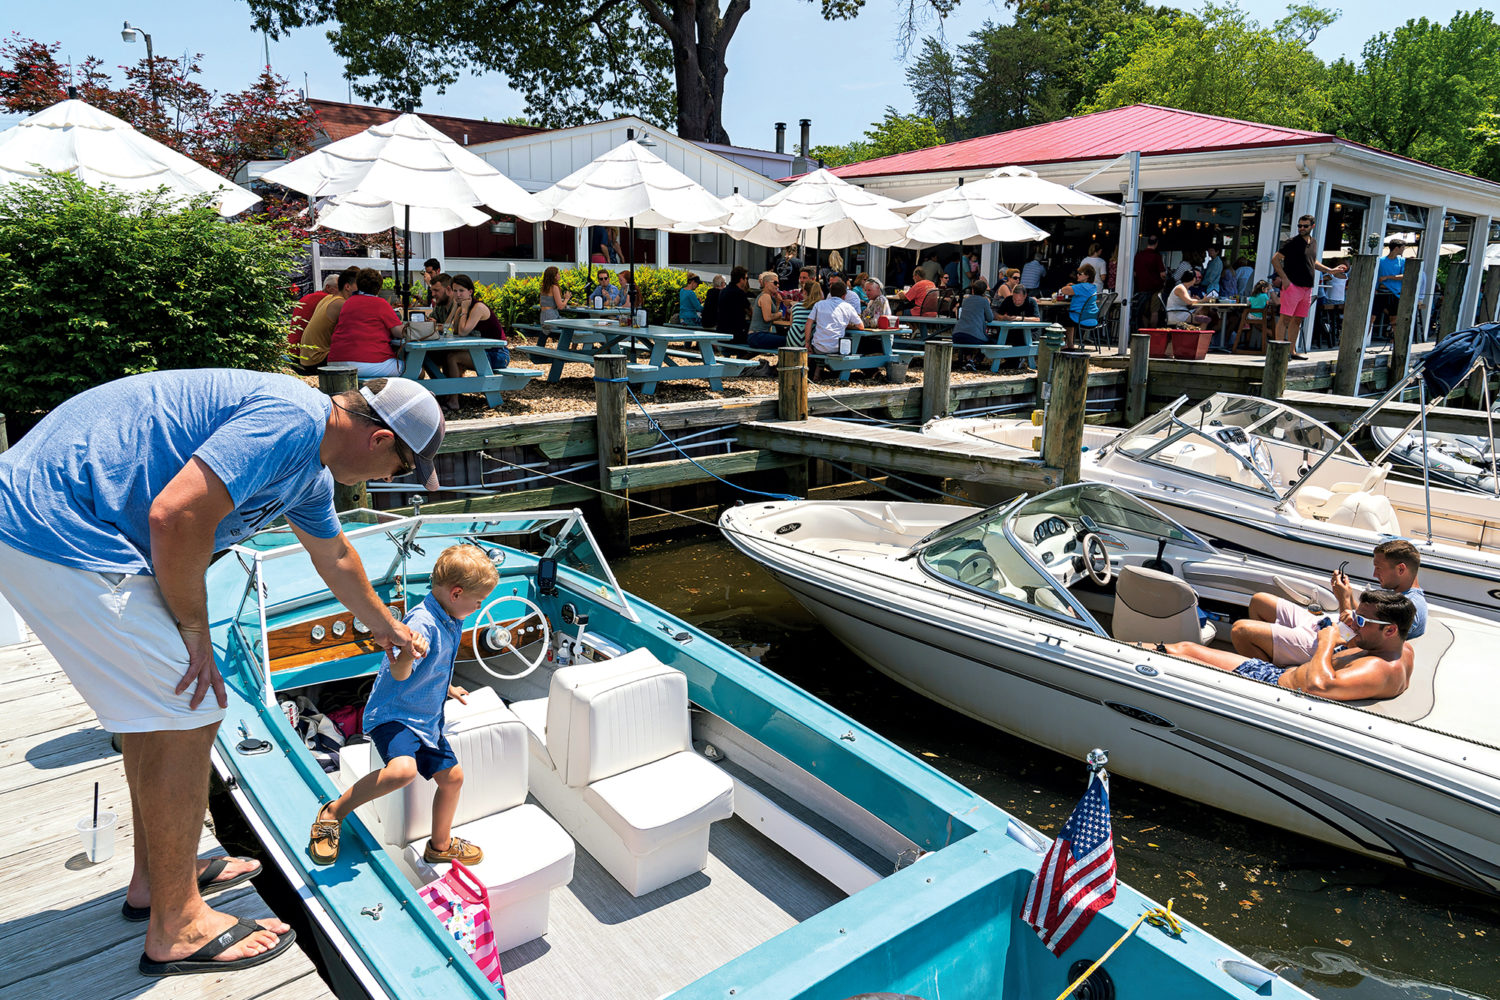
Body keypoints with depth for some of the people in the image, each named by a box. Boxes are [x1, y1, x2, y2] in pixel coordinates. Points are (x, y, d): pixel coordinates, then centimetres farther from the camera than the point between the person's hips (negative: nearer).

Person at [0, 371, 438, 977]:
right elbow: (176, 514, -27)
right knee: (188, 715, -6)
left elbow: (335, 559, 32)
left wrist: (385, 626, 47)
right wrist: (195, 632, -12)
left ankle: (155, 878, 34)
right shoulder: (292, 418, -19)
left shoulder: (310, 474, 15)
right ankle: (177, 927, 8)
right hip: (60, 534, -11)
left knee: (158, 706, 19)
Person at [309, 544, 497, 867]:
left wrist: (448, 689, 38)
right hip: (393, 714, -9)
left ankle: (440, 845, 35)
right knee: (403, 770, -33)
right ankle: (333, 813, -9)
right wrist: (408, 656, -56)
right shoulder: (423, 622, -24)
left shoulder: (450, 622, 7)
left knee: (451, 776, 10)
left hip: (426, 719, 10)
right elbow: (399, 674, -36)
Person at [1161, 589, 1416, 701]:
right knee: (1184, 648, 13)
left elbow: (1318, 686, -45)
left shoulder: (1380, 671, -28)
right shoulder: (1402, 649, 1)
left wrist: (1327, 643, -28)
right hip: (1284, 672, 10)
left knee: (1176, 659, -5)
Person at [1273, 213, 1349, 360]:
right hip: (1292, 286, -7)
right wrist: (1284, 278, -17)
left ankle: (1292, 351, 15)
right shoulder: (1292, 242, -5)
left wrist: (1330, 270, 24)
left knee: (1297, 320, 10)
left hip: (1307, 288, 7)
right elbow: (1275, 259, -10)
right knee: (1285, 318, -11)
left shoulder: (1312, 242, 17)